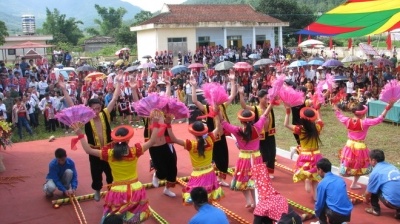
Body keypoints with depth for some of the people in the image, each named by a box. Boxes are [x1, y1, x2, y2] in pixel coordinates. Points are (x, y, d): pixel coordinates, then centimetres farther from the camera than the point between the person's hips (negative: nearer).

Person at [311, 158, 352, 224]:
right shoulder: (340, 179, 13)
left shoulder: (322, 183, -5)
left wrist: (317, 214, 22)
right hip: (347, 213, 5)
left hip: (336, 214, -5)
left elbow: (319, 203, 1)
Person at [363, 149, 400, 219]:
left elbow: (368, 192, 7)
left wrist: (366, 199, 33)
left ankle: (376, 210, 19)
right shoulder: (392, 167, 17)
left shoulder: (375, 172, -5)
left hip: (393, 202, -6)